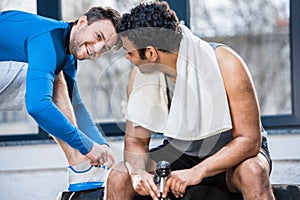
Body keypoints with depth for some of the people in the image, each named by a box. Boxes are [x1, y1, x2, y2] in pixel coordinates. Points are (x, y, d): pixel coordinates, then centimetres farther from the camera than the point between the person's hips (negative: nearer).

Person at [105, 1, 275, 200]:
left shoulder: (225, 64, -24)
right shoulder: (141, 74, -10)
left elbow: (249, 140, -25)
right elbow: (135, 140, -4)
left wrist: (197, 172, -37)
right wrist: (138, 172, -28)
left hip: (232, 150, -4)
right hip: (180, 152, 4)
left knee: (252, 172, -38)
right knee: (118, 178, -20)